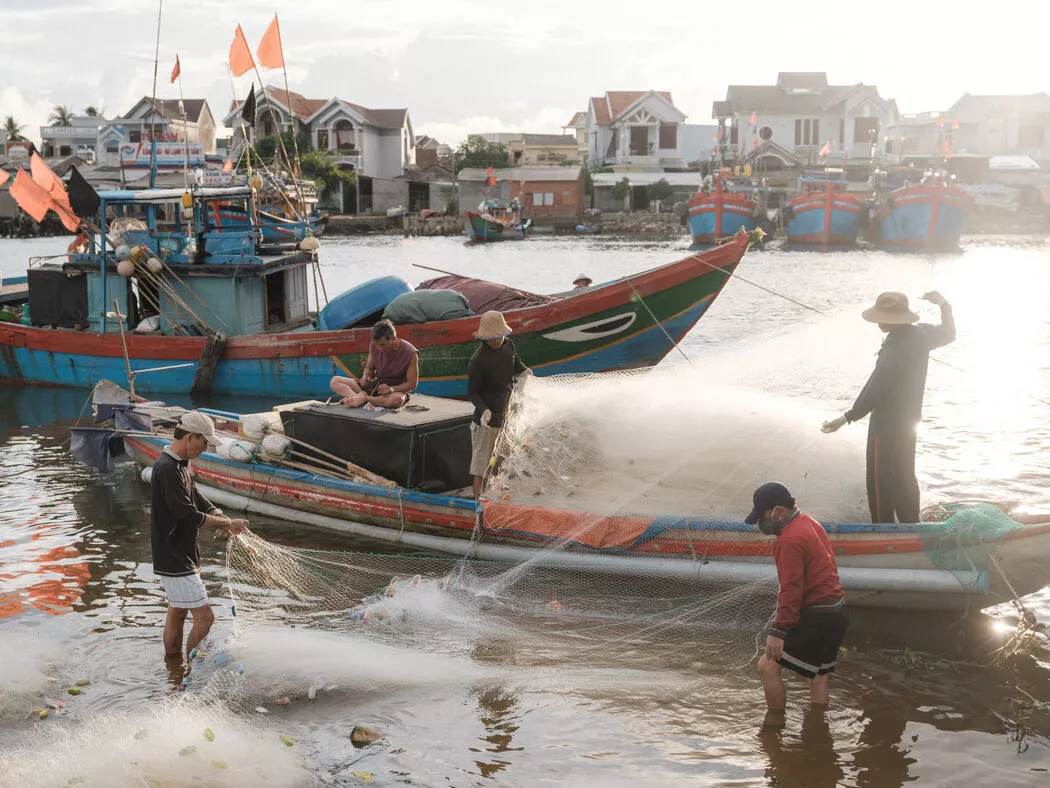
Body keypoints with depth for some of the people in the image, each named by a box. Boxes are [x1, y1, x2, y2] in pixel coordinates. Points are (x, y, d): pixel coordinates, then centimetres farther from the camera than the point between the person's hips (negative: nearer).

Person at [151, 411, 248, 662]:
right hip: (175, 559, -11)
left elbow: (196, 498, 14)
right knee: (204, 616, -7)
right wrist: (227, 523, -14)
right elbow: (188, 515, -24)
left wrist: (222, 518, -3)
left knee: (177, 612, 18)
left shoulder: (179, 464, 11)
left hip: (180, 555, 11)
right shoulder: (167, 469, -22)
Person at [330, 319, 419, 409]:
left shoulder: (410, 353, -17)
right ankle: (360, 396, -35)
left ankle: (363, 398, -30)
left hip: (398, 390, -5)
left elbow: (412, 384, -13)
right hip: (376, 385, 6)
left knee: (397, 400, -46)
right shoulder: (374, 346, -3)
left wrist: (391, 389, -28)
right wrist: (365, 377, -12)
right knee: (335, 381, -9)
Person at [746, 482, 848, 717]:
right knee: (818, 672, 20)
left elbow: (791, 590, -24)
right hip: (836, 611, 11)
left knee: (768, 666, -8)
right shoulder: (810, 524, 12)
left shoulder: (790, 541, -19)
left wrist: (778, 631, -24)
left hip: (816, 616, -11)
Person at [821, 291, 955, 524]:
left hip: (886, 426, -9)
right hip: (909, 419, 9)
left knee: (880, 480, 4)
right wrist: (945, 306, 28)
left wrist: (847, 418, -23)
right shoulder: (921, 334, -6)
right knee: (905, 476, 20)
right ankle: (910, 525, 31)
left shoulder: (893, 352, -30)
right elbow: (948, 333, 16)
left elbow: (874, 393, -28)